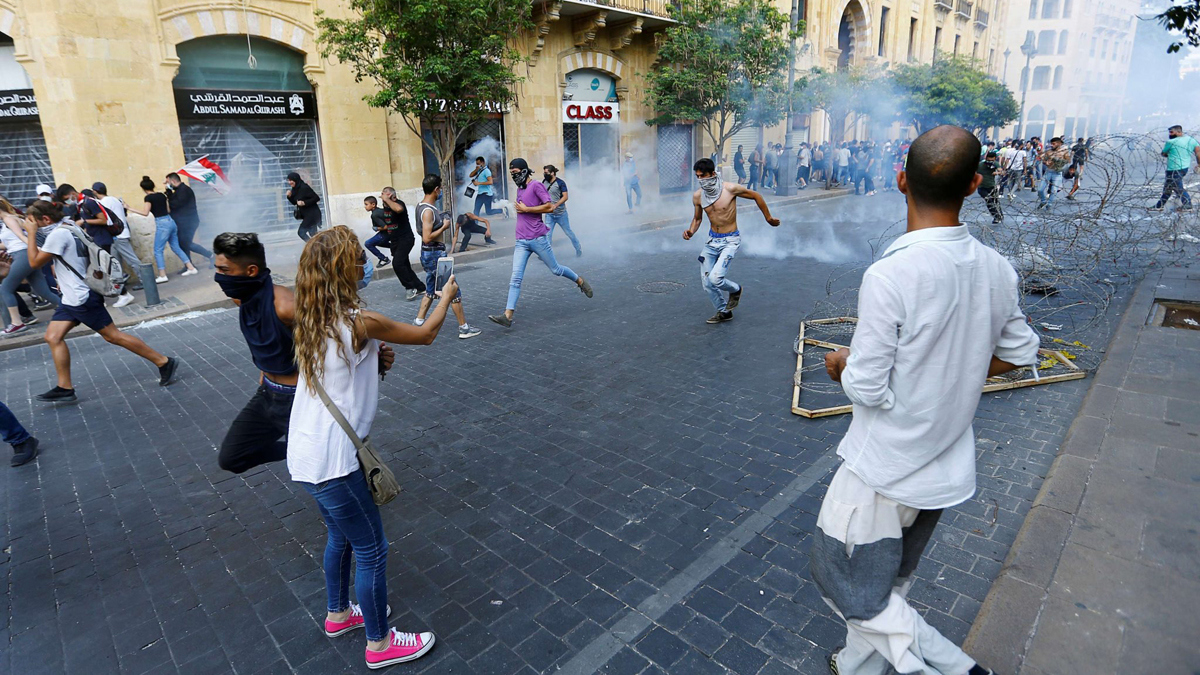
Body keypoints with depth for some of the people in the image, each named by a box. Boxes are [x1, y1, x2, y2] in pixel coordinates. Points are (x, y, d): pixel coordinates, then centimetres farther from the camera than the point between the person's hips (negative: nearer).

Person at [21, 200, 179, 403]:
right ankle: (65, 388, 9)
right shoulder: (65, 230, 15)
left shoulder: (58, 234, -16)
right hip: (71, 299, 10)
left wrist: (31, 234, -6)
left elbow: (34, 263, -10)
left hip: (83, 298, -10)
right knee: (53, 337, 7)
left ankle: (164, 362, -3)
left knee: (113, 336, -7)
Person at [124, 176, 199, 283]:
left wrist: (130, 208, -11)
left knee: (158, 250, -1)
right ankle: (191, 268, 14)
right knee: (176, 247, 16)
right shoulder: (162, 195, 11)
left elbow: (145, 212, -16)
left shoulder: (149, 197, -8)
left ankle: (162, 276, -3)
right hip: (171, 221, 7)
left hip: (162, 224, -7)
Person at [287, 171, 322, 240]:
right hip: (306, 215, 9)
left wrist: (304, 203, -24)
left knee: (301, 232, -8)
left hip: (312, 214, -9)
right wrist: (289, 196, -3)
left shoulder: (304, 188, -17)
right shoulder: (294, 189, 7)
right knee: (313, 233, 12)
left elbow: (317, 198, -18)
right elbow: (294, 202, 17)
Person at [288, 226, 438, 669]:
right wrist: (447, 296, 10)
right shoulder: (361, 322, -21)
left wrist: (373, 361, 5)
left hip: (305, 454, 9)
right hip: (331, 462, -9)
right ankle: (380, 644, 26)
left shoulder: (312, 320, 4)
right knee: (371, 550, 9)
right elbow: (425, 335, -6)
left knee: (341, 535, 28)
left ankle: (338, 613, 49)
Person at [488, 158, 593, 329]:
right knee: (515, 279, -5)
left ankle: (580, 281, 37)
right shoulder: (519, 189, 16)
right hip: (521, 242, 6)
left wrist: (526, 209, -15)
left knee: (555, 270, 9)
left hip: (538, 239, -6)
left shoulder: (536, 186, -8)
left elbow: (550, 206, -17)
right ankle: (508, 316, -11)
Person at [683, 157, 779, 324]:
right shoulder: (697, 196, -3)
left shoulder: (730, 189, -17)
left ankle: (735, 290, 14)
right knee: (706, 282, 3)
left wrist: (769, 218, 7)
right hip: (712, 240, 6)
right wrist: (691, 231, -8)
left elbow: (756, 196, -2)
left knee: (715, 278, -21)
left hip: (730, 241, -5)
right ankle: (723, 312, 27)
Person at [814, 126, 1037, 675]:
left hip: (883, 470, -7)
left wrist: (842, 363, -2)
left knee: (843, 578, 14)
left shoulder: (889, 275, -27)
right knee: (887, 582, 25)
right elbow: (1019, 353, 10)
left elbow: (867, 389, -23)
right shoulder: (997, 270, -5)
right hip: (946, 469, 7)